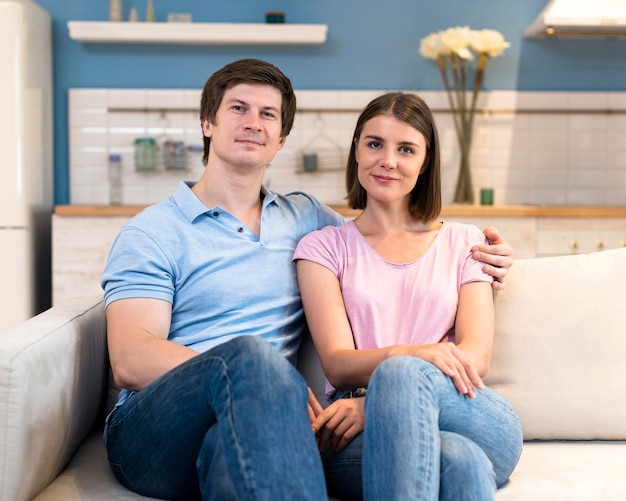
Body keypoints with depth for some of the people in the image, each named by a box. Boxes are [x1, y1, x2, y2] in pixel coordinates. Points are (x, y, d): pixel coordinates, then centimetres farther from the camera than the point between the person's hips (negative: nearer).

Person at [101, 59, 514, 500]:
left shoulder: (305, 217, 20)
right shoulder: (153, 233, 4)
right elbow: (130, 362, -9)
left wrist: (475, 252, 15)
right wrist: (260, 379, -24)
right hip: (153, 431, -1)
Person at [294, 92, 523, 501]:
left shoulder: (464, 243, 19)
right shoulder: (323, 247, 16)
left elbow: (476, 357, 5)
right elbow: (338, 363, 1)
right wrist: (409, 354, -23)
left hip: (472, 420, 3)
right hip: (359, 438, -2)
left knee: (400, 374, -35)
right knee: (459, 460, -39)